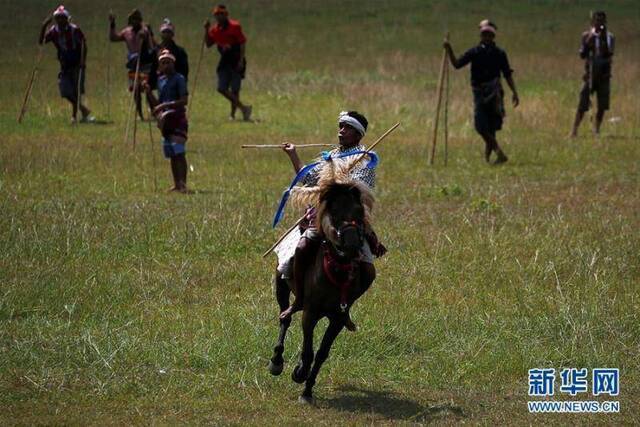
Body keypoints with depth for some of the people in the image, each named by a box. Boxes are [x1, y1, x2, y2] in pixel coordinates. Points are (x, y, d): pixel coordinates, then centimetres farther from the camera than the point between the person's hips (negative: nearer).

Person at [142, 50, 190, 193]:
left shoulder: (179, 79, -6)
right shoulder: (160, 80, 15)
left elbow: (184, 100, -14)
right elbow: (156, 104, 20)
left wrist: (165, 105, -20)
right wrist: (148, 92, 6)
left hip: (178, 119, -7)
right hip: (166, 121, 7)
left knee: (179, 152, -15)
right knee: (171, 155, 8)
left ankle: (183, 183, -19)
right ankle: (177, 185, 13)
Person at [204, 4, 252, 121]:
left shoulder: (235, 26, -9)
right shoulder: (215, 30, 8)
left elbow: (243, 43, -10)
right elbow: (208, 44, 12)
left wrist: (241, 61, -16)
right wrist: (206, 30, -1)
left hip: (236, 61, -6)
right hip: (224, 61, 6)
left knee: (234, 89, -3)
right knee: (222, 88, -3)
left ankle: (233, 113, 8)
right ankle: (243, 108, 5)